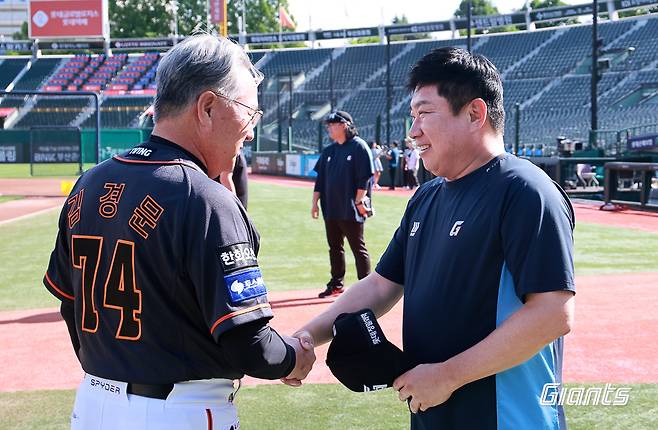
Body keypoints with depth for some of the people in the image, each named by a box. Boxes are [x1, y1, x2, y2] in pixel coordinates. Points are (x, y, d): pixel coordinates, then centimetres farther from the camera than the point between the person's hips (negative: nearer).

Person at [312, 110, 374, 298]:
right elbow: (320, 178, 17)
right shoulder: (329, 151, 15)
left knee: (358, 248, -3)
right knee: (334, 247, 13)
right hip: (330, 209, 8)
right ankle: (336, 285, 23)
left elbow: (365, 177, -12)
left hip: (351, 210, -7)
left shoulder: (359, 147, -7)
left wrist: (359, 201, -16)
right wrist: (315, 202, 13)